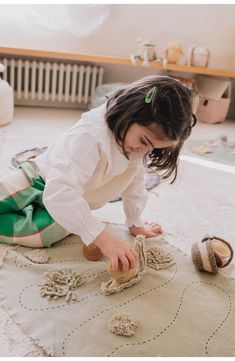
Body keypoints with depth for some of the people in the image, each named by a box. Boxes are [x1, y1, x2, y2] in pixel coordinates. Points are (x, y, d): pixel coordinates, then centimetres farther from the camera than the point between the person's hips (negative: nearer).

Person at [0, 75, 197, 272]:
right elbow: (60, 193, -49)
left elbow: (135, 181, 1)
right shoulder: (91, 135, -40)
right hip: (40, 180, -4)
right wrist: (103, 238, -54)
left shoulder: (140, 134, -16)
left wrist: (136, 223, 9)